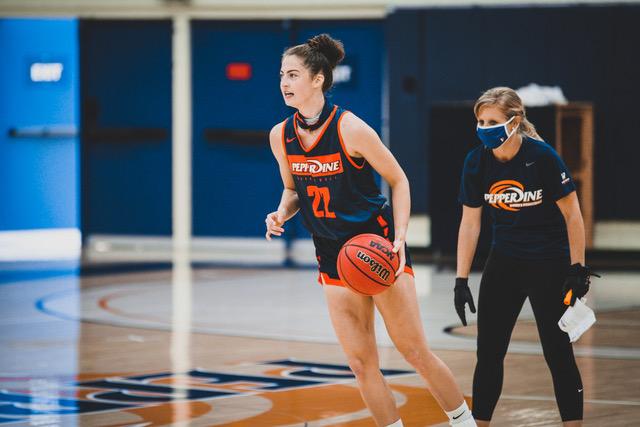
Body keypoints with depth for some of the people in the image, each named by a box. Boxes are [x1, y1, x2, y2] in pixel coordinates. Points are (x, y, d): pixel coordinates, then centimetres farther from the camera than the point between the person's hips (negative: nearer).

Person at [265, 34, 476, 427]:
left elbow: (398, 180, -7)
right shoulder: (280, 136, -1)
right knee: (362, 364, 2)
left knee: (415, 351, -1)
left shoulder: (350, 129, -16)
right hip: (333, 256, 5)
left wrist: (400, 238, -17)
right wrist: (282, 215, -6)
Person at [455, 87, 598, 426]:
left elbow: (572, 214, -10)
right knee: (488, 352, 3)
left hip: (549, 264, -4)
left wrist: (578, 268, -11)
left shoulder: (543, 156, -19)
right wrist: (461, 280, -4)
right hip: (504, 264, 4)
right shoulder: (477, 162, -7)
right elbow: (469, 223, -1)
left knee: (558, 353, -3)